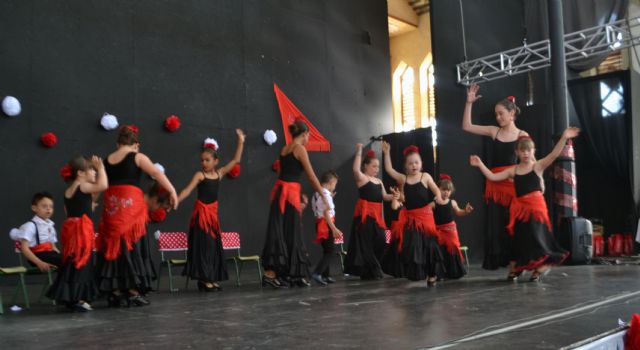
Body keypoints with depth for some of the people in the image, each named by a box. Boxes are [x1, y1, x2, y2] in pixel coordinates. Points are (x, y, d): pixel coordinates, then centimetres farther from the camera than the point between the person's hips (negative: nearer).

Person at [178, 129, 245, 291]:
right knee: (203, 245, -4)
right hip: (201, 212, -5)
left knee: (214, 245, 8)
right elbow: (187, 190, -16)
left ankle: (211, 279, 17)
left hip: (213, 212, 5)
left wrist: (241, 141, 6)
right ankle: (203, 280, 1)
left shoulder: (219, 173, 6)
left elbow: (236, 160, 9)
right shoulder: (199, 175, -7)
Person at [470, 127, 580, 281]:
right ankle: (519, 267, 20)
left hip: (536, 206, -4)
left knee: (536, 237, -5)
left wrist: (563, 138, -27)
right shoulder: (513, 170, 9)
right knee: (520, 238, 9)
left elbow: (554, 154, -14)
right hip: (520, 208, 4)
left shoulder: (538, 166, 0)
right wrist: (480, 164, 5)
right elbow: (492, 177, 9)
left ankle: (539, 268, 5)